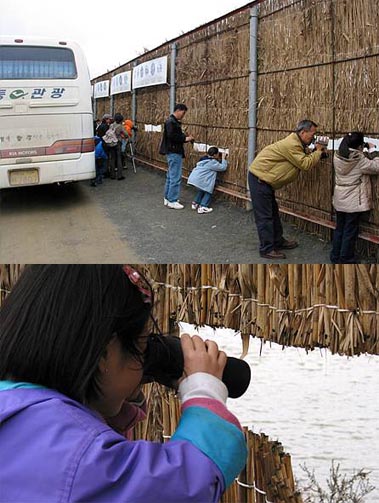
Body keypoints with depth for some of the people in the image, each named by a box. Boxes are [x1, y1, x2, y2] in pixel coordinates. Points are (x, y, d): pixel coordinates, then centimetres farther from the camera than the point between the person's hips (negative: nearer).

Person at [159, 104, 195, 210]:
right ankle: (172, 201, -4)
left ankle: (167, 198, 23)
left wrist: (186, 137, 3)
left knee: (170, 176, 16)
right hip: (174, 152, -11)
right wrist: (185, 139, -16)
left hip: (173, 152, 11)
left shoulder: (174, 121, 16)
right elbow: (172, 136, -25)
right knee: (175, 177, -8)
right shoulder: (171, 121, -16)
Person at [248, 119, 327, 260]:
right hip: (259, 178, -11)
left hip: (265, 179, 11)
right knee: (264, 216, -6)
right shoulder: (291, 145, -22)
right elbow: (305, 164, -21)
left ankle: (278, 241, 30)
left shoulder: (297, 144, 10)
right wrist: (318, 152, -8)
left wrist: (318, 152, 0)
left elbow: (305, 158, 13)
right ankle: (267, 249, -1)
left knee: (273, 211, 19)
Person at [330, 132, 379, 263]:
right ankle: (346, 260, 12)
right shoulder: (360, 160, -19)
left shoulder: (338, 157, -1)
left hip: (340, 200, 6)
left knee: (339, 228, 17)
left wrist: (368, 152, 9)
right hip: (354, 202, -6)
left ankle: (335, 257, 26)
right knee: (350, 231, 4)